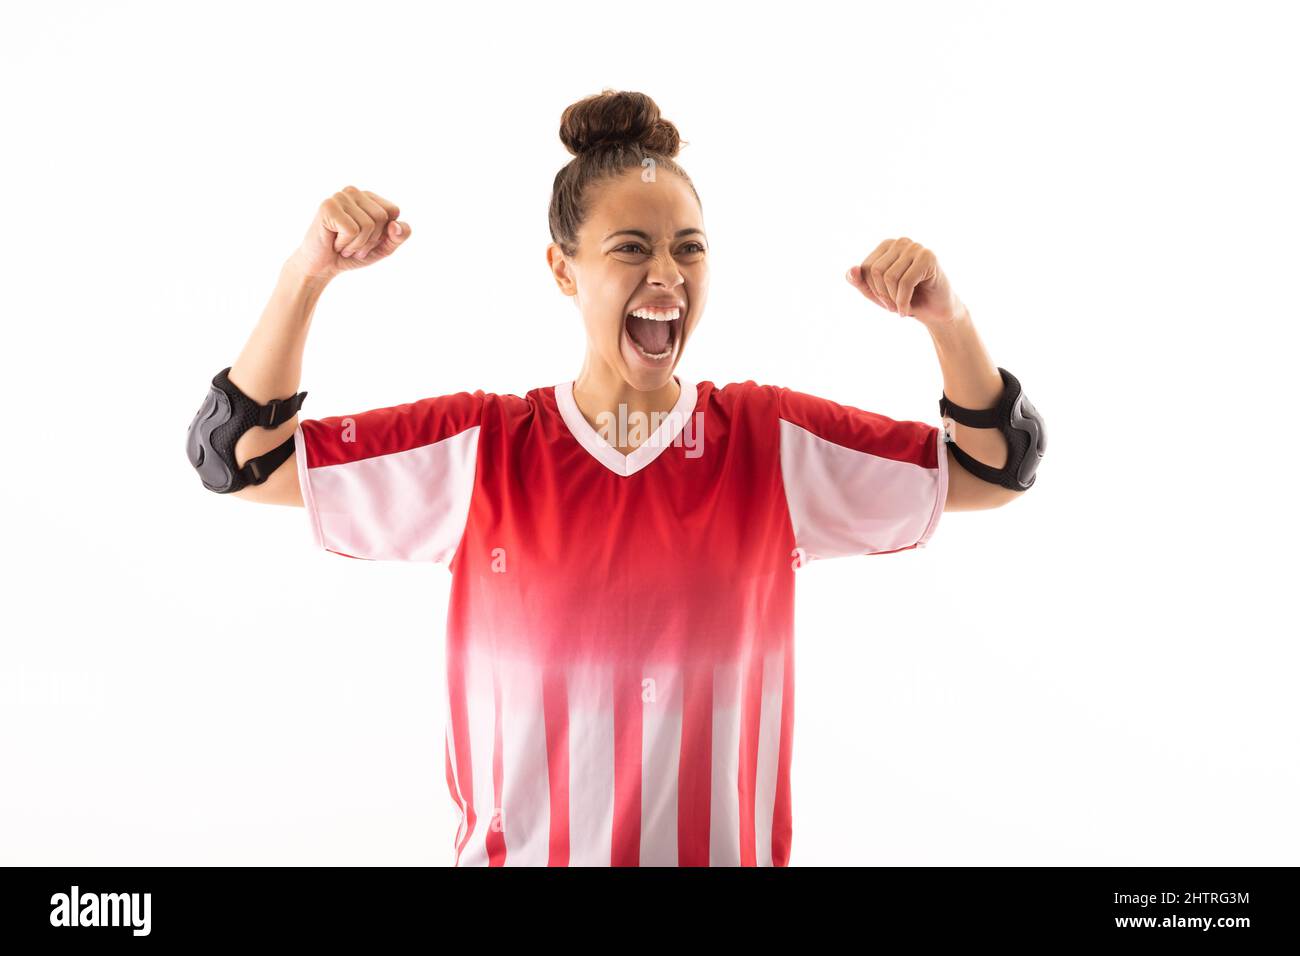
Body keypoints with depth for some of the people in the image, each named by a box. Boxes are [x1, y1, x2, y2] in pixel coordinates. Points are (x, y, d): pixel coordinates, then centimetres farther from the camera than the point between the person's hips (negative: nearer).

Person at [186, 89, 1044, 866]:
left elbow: (994, 470, -2)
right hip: (520, 849, -1)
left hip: (731, 848, 1)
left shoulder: (773, 440, -5)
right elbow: (242, 458, -7)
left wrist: (946, 317, -18)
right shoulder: (483, 448, -7)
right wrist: (307, 277, -18)